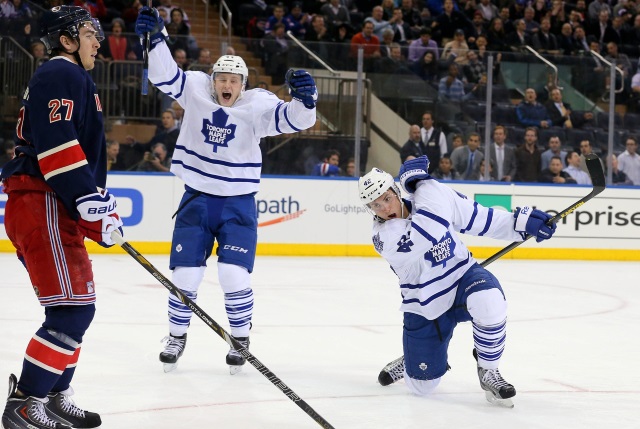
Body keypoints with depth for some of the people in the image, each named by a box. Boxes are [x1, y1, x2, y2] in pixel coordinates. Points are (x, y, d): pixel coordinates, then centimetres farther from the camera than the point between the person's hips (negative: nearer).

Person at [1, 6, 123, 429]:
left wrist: (103, 203, 25)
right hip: (43, 207, -11)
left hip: (54, 210, 11)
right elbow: (56, 145, -22)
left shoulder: (71, 78, 26)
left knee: (75, 309, 16)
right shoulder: (62, 76, -9)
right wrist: (94, 207, -23)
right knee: (73, 310, -13)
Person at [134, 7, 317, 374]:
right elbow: (165, 74, -12)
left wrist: (305, 99, -41)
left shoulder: (257, 105, -10)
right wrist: (156, 37, -26)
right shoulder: (196, 90, -4)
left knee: (234, 274, -9)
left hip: (238, 203, -2)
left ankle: (241, 339, 11)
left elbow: (294, 120, -21)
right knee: (185, 273, 1)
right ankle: (177, 336, 21)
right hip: (197, 198, 2)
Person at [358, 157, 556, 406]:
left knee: (488, 300, -38)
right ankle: (411, 360, 41)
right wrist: (418, 180, -29)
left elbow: (476, 217, 1)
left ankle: (488, 372, -14)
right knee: (421, 387, 2)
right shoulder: (383, 236, -21)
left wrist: (521, 222, -4)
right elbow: (431, 231, -35)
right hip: (425, 308, 0)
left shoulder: (434, 194, -11)